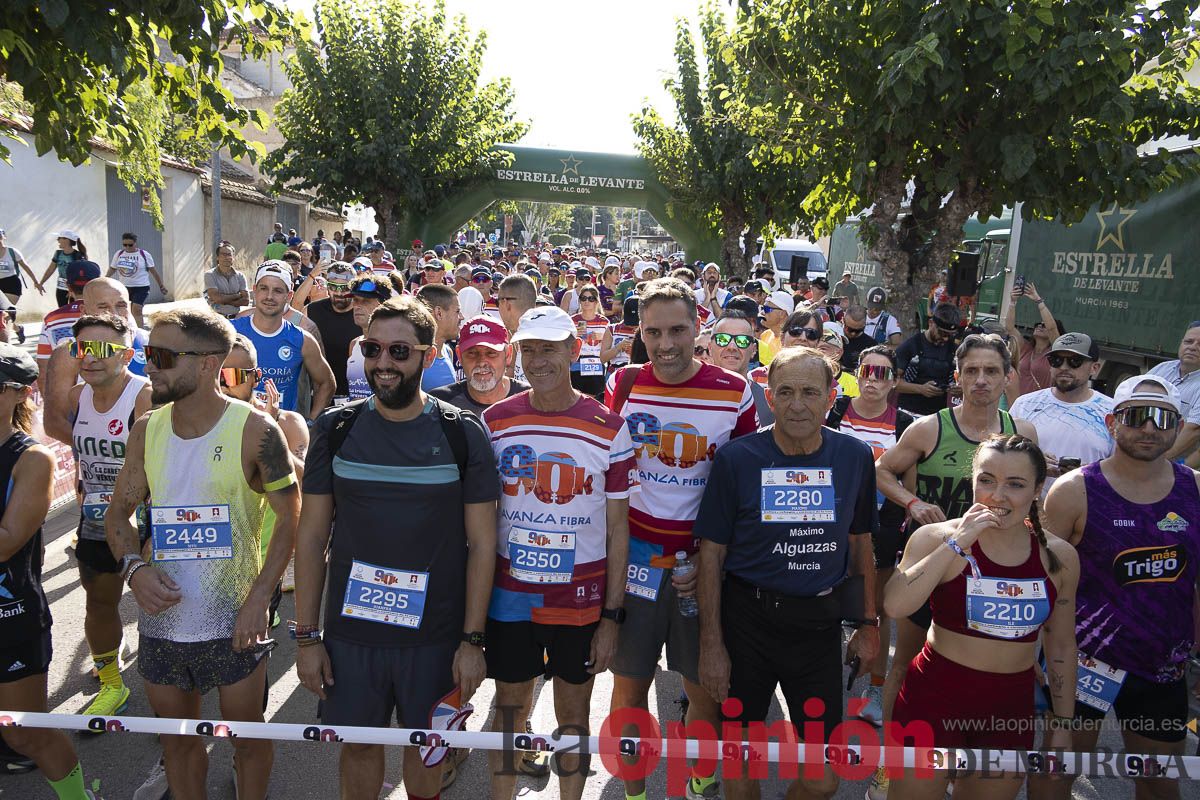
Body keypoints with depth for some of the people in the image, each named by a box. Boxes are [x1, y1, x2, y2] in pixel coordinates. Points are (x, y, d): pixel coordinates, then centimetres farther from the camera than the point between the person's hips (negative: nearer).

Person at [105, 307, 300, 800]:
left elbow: (290, 520, -10)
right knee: (177, 737, 21)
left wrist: (258, 599, -16)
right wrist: (134, 568, -9)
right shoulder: (146, 430, 0)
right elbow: (118, 512, 9)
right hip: (161, 617, 4)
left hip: (233, 622, -4)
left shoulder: (255, 431, -14)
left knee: (248, 737, 13)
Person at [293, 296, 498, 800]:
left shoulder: (462, 434, -8)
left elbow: (481, 542, -5)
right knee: (357, 743, 16)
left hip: (435, 635, -1)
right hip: (349, 630, 1)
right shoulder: (336, 430, -2)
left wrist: (472, 640, -8)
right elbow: (312, 536, 1)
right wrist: (307, 636, 0)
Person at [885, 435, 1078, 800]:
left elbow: (1061, 645, 10)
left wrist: (1063, 723, 13)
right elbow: (895, 605, -27)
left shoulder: (1059, 556, 0)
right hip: (935, 698, -3)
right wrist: (957, 545, -24)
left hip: (1011, 709, 3)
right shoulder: (936, 537, -11)